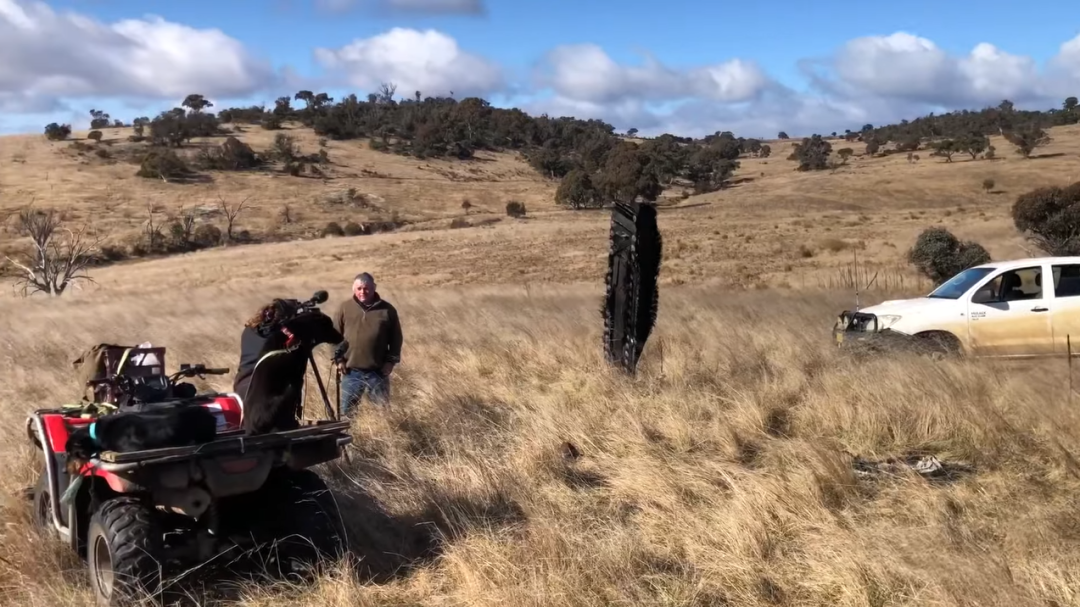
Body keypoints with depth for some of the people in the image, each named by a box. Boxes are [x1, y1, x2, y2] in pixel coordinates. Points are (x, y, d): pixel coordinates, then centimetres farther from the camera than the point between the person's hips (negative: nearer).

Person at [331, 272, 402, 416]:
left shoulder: (387, 309, 1)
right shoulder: (345, 308, 1)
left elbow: (396, 337, 6)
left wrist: (391, 360, -2)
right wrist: (338, 359, -2)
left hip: (378, 371, 0)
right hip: (351, 370, 0)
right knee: (347, 410, 7)